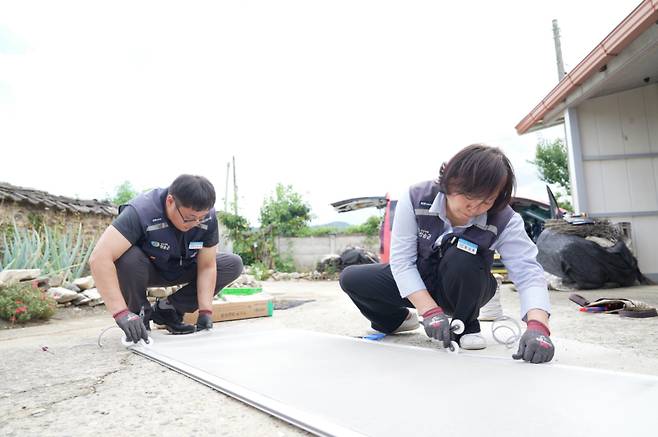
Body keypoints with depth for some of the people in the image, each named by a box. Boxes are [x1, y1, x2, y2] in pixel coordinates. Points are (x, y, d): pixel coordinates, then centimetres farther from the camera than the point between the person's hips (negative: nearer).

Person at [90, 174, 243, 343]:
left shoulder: (208, 217, -22)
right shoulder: (141, 212, -35)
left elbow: (207, 266, -17)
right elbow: (99, 258, -43)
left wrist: (205, 311, -25)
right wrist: (121, 313, -48)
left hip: (180, 270, 4)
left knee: (233, 265, -13)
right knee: (128, 258, -37)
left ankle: (166, 309, -3)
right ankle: (139, 312, -7)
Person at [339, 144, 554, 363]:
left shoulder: (504, 220, -25)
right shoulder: (415, 198, -25)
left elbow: (528, 272, -30)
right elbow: (401, 260, -24)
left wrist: (537, 326, -49)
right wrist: (430, 310, -33)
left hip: (464, 291, -1)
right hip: (417, 287, 2)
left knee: (460, 256, -37)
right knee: (351, 279, -14)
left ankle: (467, 327, -7)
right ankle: (397, 318, 16)